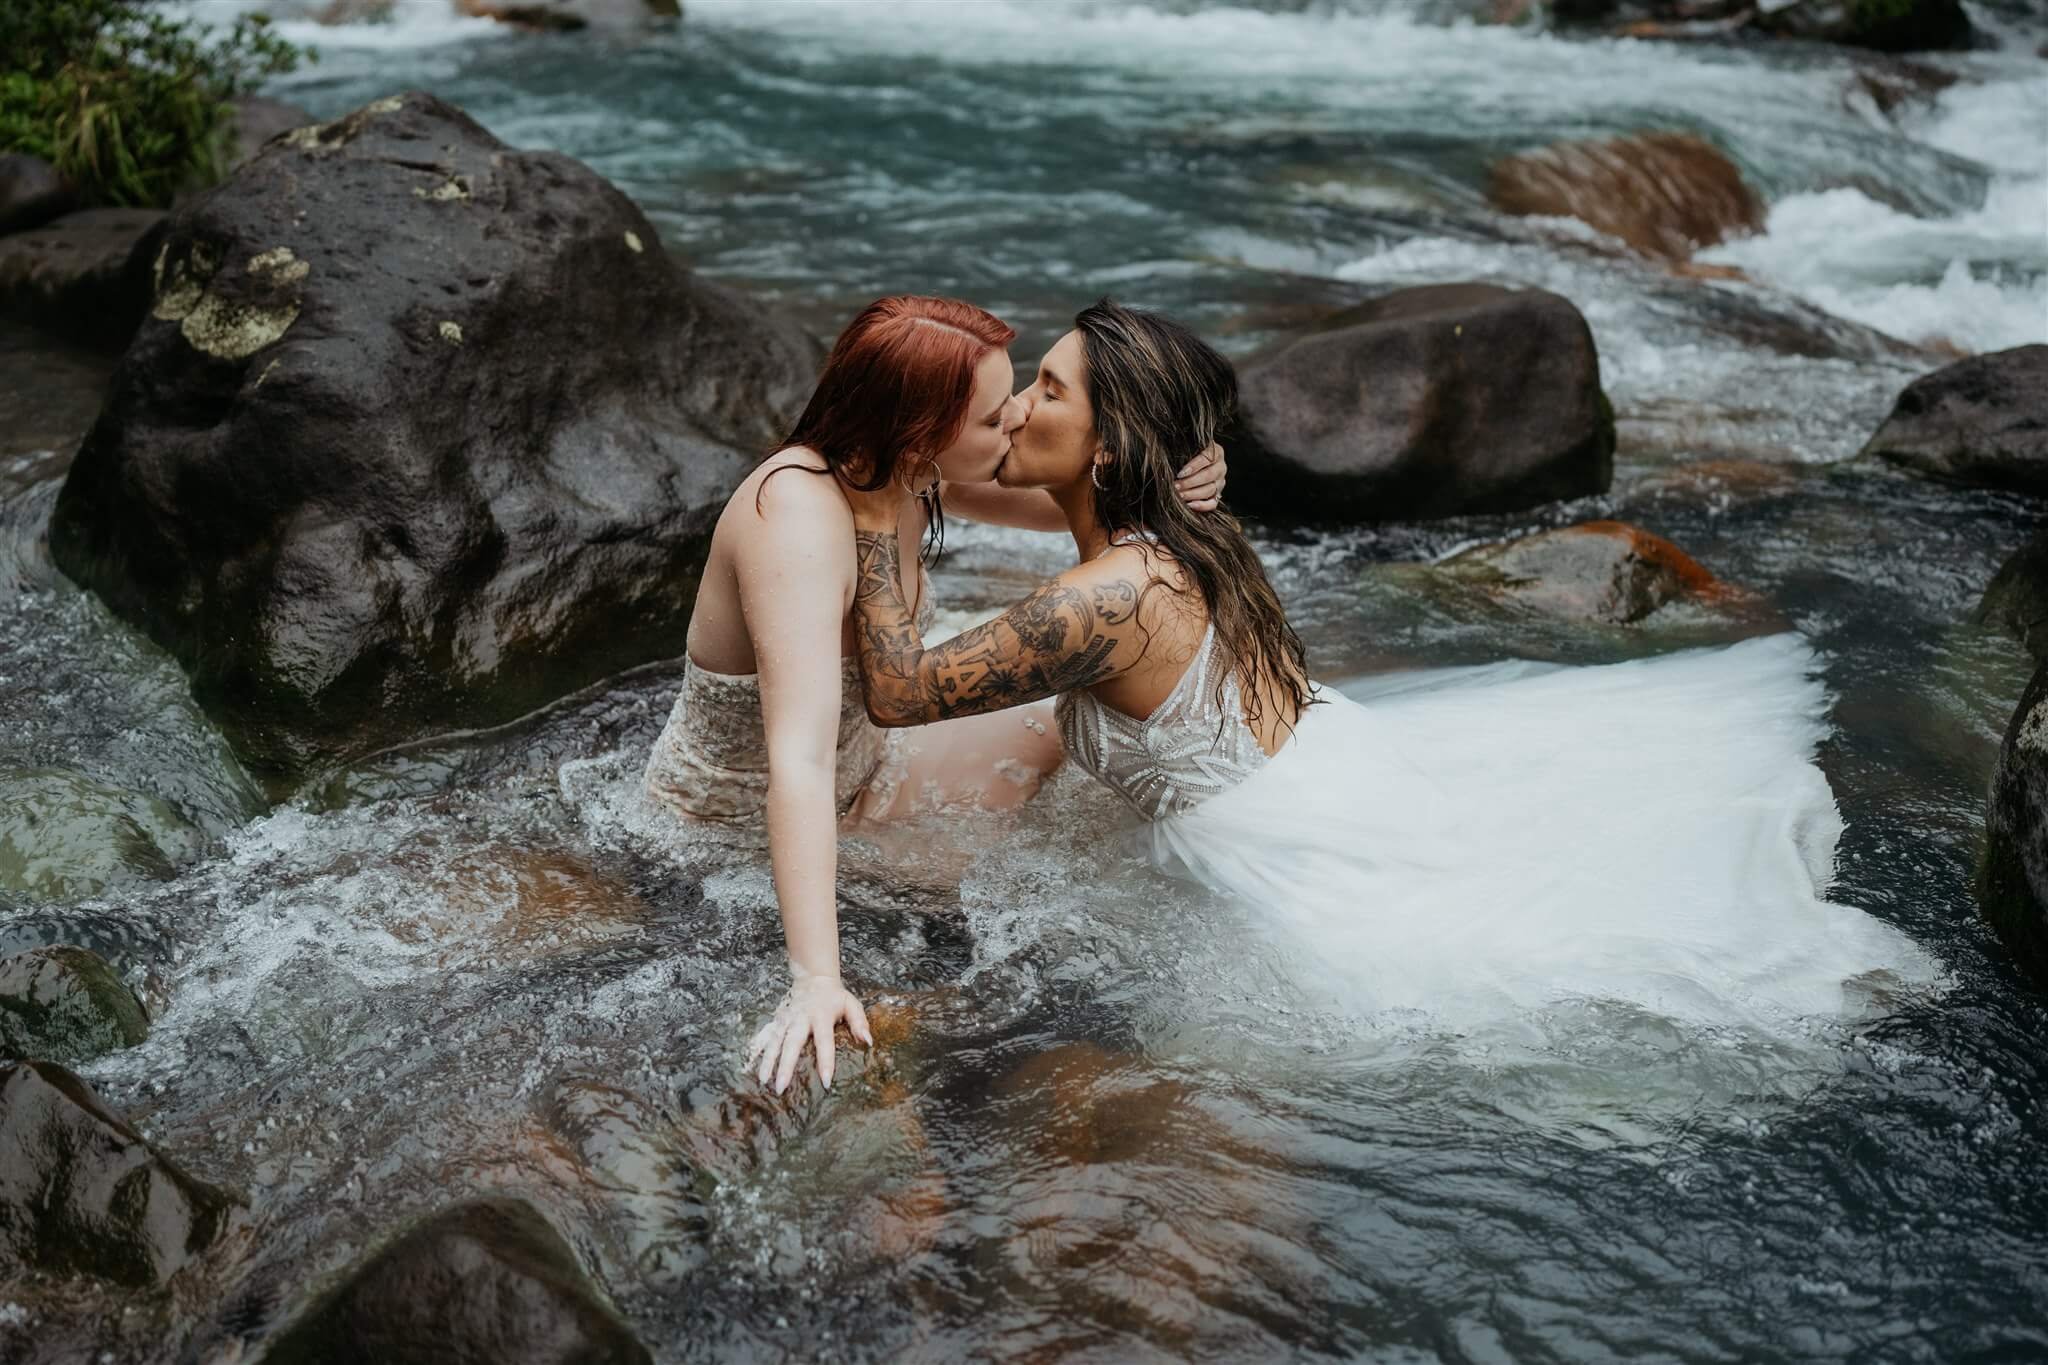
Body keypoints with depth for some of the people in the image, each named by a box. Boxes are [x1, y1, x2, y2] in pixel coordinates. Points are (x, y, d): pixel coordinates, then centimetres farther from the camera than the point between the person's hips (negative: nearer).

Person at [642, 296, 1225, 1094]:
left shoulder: (902, 470, -12)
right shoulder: (799, 518, -37)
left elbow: (1048, 502, 2)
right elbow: (799, 764, -45)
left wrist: (1159, 487, -21)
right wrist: (816, 982, -52)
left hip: (858, 765, 8)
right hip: (735, 821, -8)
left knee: (1058, 739, 11)